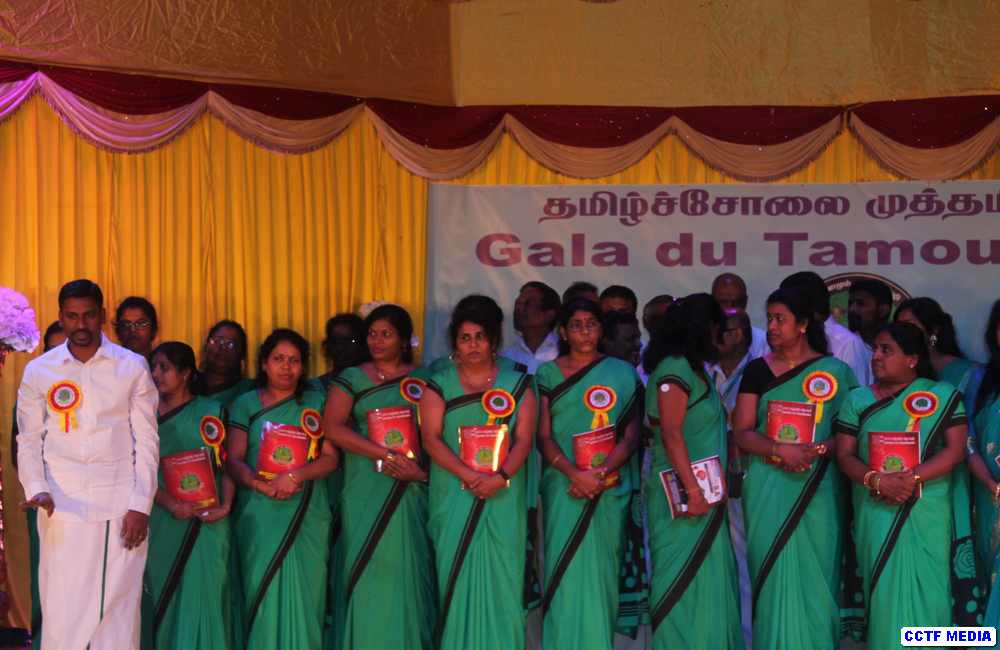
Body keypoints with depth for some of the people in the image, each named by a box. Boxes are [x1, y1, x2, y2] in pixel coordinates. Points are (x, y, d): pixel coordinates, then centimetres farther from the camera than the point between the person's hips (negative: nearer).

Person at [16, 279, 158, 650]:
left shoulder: (133, 367, 5)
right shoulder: (39, 371, 8)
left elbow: (147, 440, 4)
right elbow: (29, 441, 10)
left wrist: (140, 506, -3)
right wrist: (36, 490, -7)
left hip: (121, 506, 0)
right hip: (63, 507, 1)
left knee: (119, 609, -1)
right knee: (62, 608, -2)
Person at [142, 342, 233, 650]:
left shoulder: (211, 411, 4)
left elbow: (227, 463, 2)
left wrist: (225, 505, -14)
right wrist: (170, 503, -14)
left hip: (205, 521, -2)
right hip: (161, 523, 2)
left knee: (201, 598, -4)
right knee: (161, 600, 5)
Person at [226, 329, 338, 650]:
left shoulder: (316, 403, 11)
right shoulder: (246, 403, 9)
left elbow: (330, 458, 3)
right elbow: (234, 460, 0)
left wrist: (295, 475, -14)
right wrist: (261, 485, -18)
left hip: (308, 516, 1)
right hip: (260, 515, -1)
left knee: (304, 596, -1)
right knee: (263, 594, -4)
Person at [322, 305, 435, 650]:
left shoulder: (422, 380, 9)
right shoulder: (351, 378, 6)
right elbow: (332, 428, -9)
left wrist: (421, 469, -15)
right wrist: (389, 455, -15)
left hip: (410, 492, 1)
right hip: (365, 491, -1)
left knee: (407, 571, 0)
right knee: (367, 572, -2)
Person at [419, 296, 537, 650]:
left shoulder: (518, 384, 8)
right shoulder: (439, 384, 7)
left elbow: (524, 439, 0)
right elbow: (431, 438, -3)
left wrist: (500, 477, -17)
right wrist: (469, 475, -16)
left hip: (504, 496, 0)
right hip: (454, 495, 0)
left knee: (501, 576, -2)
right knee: (457, 574, -1)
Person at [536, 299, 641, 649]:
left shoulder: (623, 373, 6)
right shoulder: (548, 374, 6)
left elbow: (631, 435, 1)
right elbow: (543, 436, -1)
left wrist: (600, 472, -14)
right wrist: (574, 473, -16)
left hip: (610, 486, 1)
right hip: (564, 485, 0)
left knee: (602, 571, 3)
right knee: (566, 570, -5)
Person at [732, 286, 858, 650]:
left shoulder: (835, 371, 2)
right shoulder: (757, 371, 6)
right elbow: (742, 433, 1)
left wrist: (817, 450, -16)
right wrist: (779, 450, -15)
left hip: (817, 487, -1)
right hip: (767, 486, 1)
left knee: (814, 575, 1)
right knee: (772, 574, 2)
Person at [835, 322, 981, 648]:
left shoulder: (943, 395, 2)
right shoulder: (858, 400, 9)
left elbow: (956, 450, -6)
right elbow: (845, 455, 3)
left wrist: (910, 479, -17)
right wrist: (876, 480, -16)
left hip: (927, 514, -2)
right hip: (876, 512, 2)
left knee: (926, 589, 1)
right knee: (884, 590, 1)